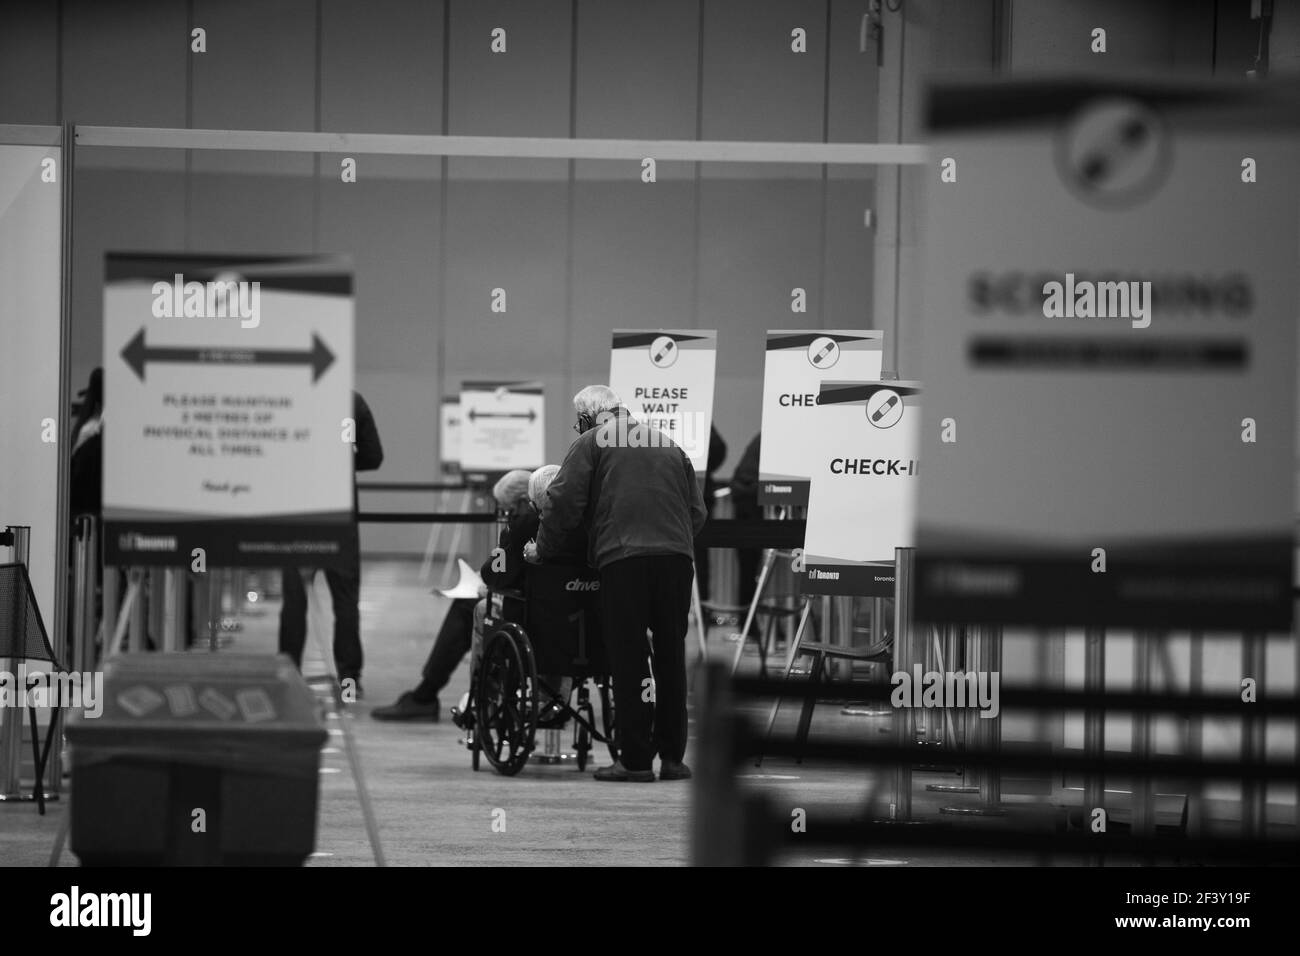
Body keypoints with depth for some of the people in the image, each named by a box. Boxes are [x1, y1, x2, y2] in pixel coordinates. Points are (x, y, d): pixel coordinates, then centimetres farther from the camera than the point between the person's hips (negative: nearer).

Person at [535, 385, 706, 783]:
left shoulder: (590, 444, 9)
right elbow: (697, 510, 23)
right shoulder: (668, 445, 25)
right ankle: (672, 756, 13)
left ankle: (636, 760, -3)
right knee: (671, 654, 12)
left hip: (623, 556, -4)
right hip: (676, 555, 4)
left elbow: (563, 502, -1)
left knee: (628, 658, -1)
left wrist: (543, 550, 10)